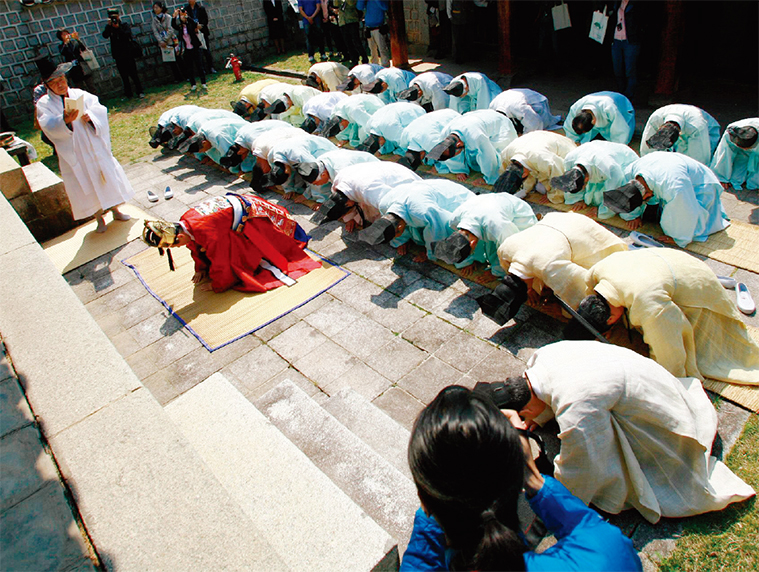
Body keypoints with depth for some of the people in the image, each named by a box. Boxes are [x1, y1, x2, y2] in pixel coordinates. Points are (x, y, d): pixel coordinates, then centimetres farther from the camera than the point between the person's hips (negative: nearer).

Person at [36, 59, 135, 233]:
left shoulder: (80, 94, 3)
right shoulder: (44, 104, -4)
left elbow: (100, 111, -3)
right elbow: (50, 127, -19)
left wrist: (89, 116, -25)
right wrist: (65, 120, -39)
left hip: (96, 148, 2)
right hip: (74, 155, -2)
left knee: (108, 177, 12)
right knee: (86, 186, 6)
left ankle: (115, 210, 31)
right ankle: (99, 217, 22)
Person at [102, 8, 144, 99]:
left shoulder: (124, 25, 2)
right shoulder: (109, 27, 7)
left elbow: (127, 35, -13)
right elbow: (105, 35, -10)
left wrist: (118, 27, -21)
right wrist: (109, 25, -19)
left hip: (128, 54, -3)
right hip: (118, 55, 3)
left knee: (133, 74, -2)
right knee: (124, 76, 7)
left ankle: (140, 92, 6)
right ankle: (128, 94, 13)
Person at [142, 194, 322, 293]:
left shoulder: (207, 232, -39)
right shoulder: (184, 223, -13)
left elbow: (219, 262, -26)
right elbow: (197, 247, 8)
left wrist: (216, 285, -11)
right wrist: (201, 269, 15)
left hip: (249, 214, -8)